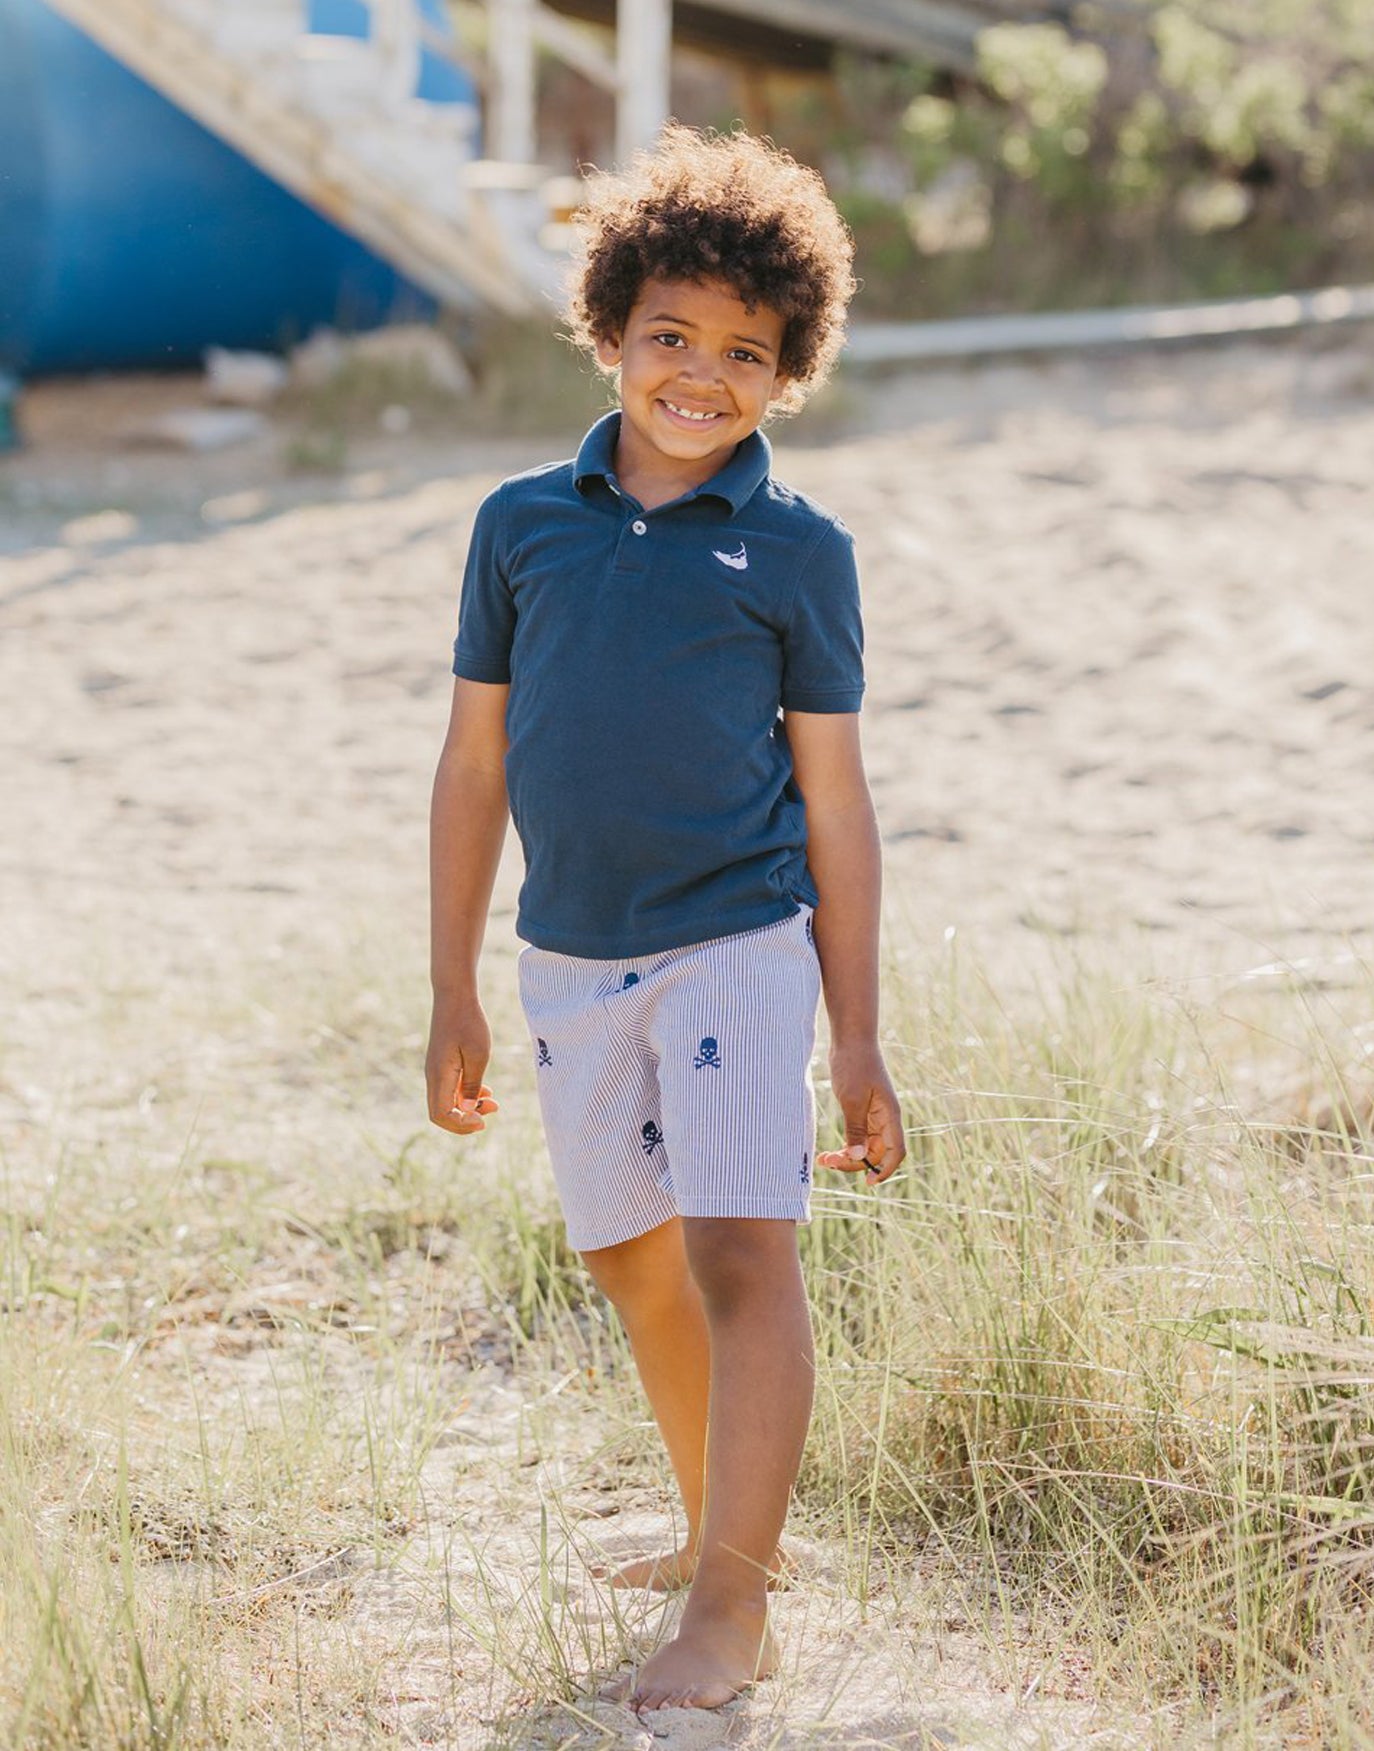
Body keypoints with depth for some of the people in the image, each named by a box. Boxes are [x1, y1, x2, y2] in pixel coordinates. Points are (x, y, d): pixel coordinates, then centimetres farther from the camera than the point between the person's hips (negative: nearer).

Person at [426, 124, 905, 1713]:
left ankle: (730, 1613, -7)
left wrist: (859, 1044, -1)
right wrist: (452, 998, 8)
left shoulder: (797, 550, -1)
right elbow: (474, 763, 9)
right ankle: (722, 1526, 35)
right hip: (572, 965, 4)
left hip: (742, 946, -4)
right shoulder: (523, 524, 4)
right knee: (634, 1265, 15)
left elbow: (833, 804, 1)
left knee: (743, 1252, -13)